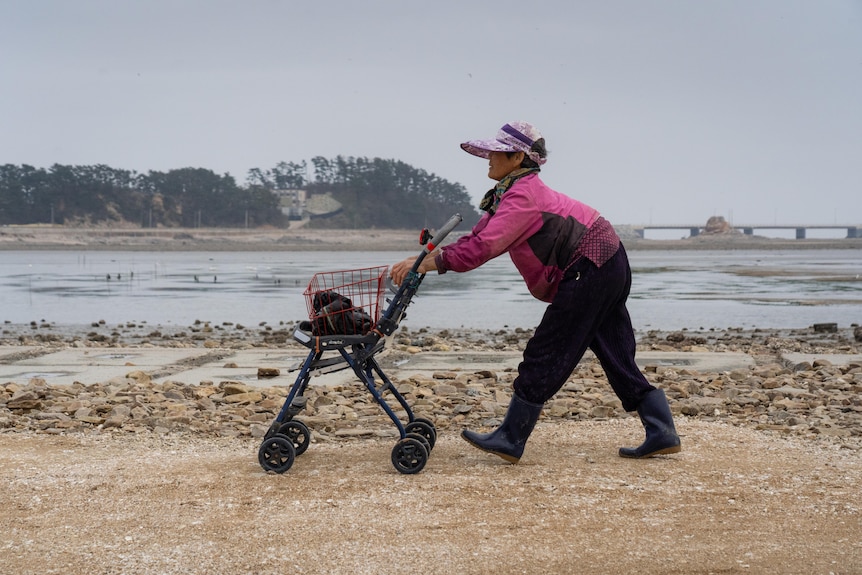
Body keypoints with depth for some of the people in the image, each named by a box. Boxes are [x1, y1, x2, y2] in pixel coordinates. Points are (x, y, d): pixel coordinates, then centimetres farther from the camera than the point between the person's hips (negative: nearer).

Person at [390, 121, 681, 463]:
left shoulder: (522, 193, -15)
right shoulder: (514, 191, 17)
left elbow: (485, 246, -25)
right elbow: (478, 238, 14)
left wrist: (434, 261, -20)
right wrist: (427, 259, 5)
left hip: (588, 269, -11)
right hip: (610, 267, 11)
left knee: (544, 356, -6)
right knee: (618, 359, 11)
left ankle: (510, 440, -1)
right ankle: (662, 433, 12)